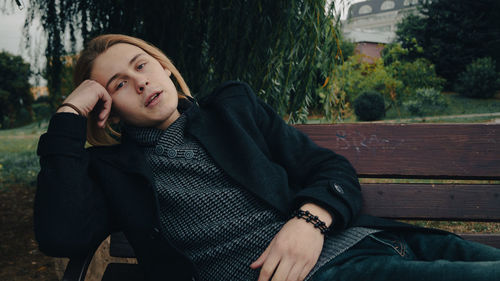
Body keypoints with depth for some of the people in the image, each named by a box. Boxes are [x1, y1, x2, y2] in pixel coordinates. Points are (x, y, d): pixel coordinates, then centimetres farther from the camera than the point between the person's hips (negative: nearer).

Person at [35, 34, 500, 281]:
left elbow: (333, 170, 14)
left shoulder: (234, 106, 18)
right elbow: (60, 234, -7)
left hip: (360, 236, 5)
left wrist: (311, 218, -10)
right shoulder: (113, 171, 13)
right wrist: (69, 115, -1)